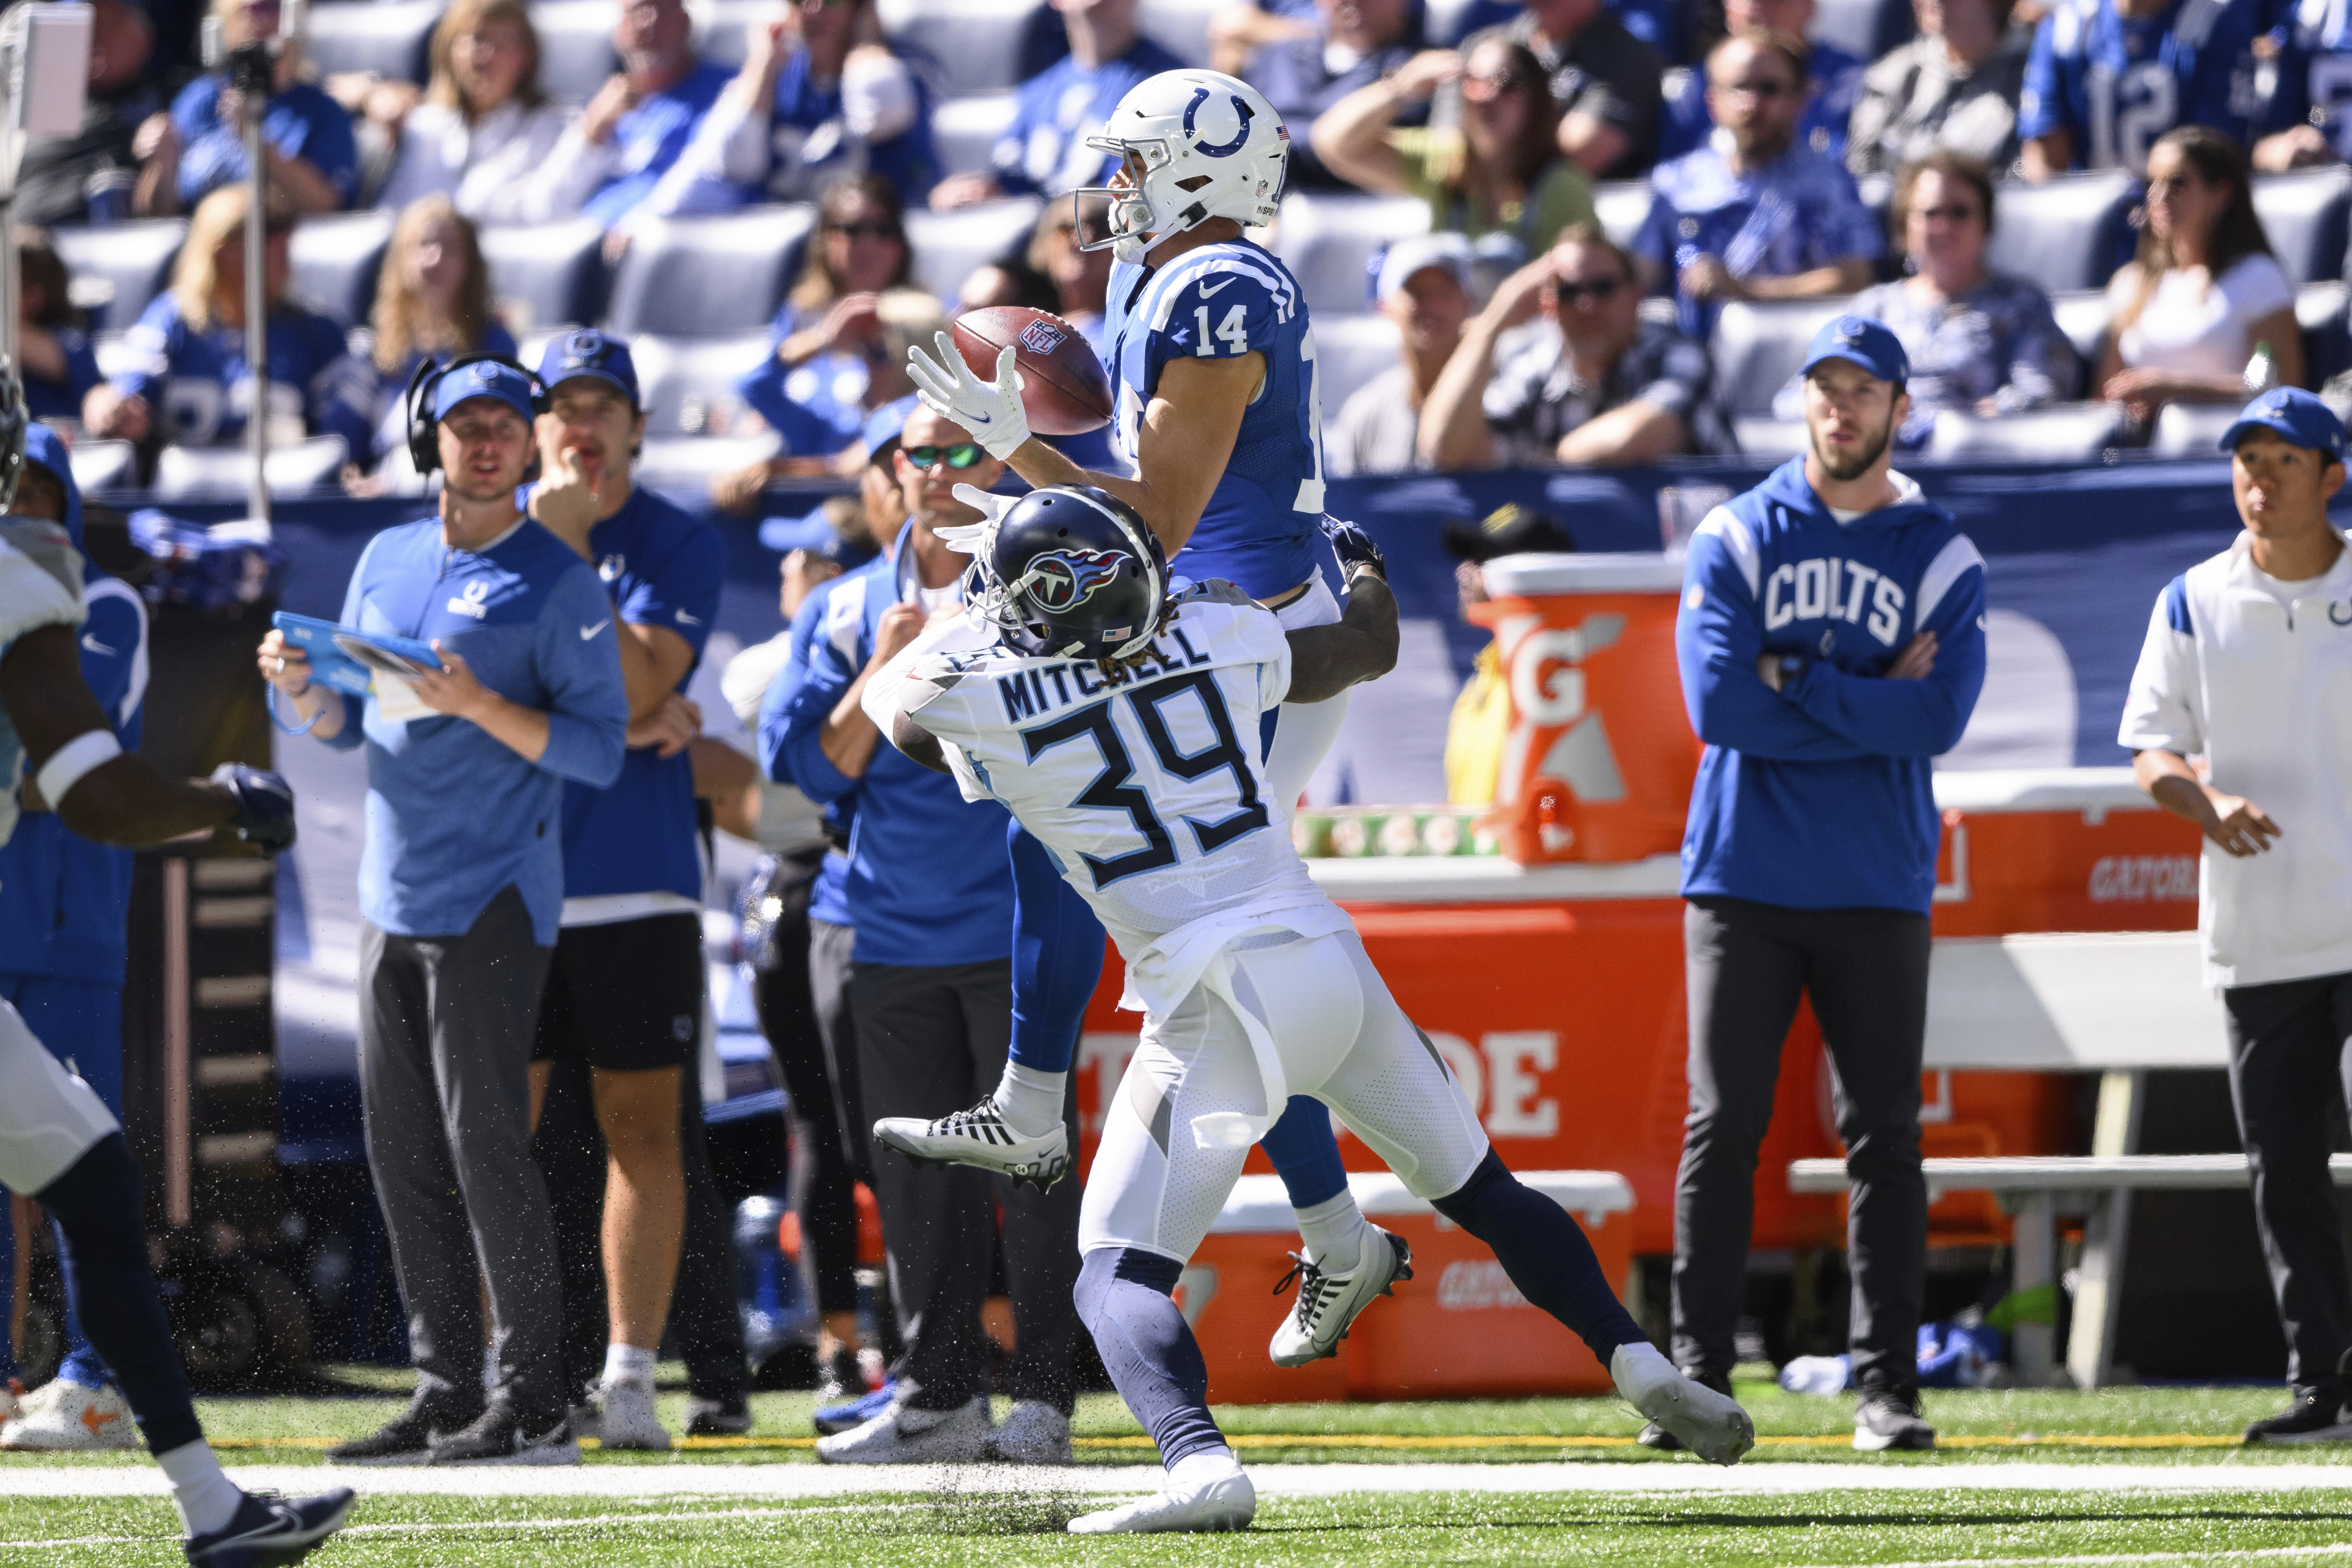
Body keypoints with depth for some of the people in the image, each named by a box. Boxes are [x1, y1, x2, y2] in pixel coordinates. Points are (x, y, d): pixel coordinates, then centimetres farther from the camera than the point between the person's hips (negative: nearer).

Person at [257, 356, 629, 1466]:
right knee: (402, 1152, 6)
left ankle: (531, 1402, -8)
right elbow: (345, 727, 19)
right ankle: (446, 1394, 11)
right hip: (391, 899, 7)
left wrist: (478, 705, -22)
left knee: (485, 1141, -11)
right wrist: (297, 690, -3)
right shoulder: (388, 560, 15)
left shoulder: (557, 582, -4)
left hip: (493, 902, -7)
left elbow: (599, 749, -10)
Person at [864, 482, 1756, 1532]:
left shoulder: (985, 703, -4)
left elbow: (892, 697, 21)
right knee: (1481, 1191, 23)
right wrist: (1364, 565, 46)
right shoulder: (1218, 638, 5)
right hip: (1330, 962, 4)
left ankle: (1198, 1463, -27)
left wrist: (965, 633, 37)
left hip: (1215, 1006, -4)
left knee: (1120, 1274, -2)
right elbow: (1371, 647, 26)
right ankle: (1635, 1360, 16)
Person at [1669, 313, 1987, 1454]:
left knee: (1884, 1134, 0)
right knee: (1724, 1125, -4)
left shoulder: (1944, 560, 7)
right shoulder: (1736, 538, 5)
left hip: (1876, 890, 1)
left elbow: (1939, 719, -10)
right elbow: (1718, 703, -10)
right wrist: (1873, 703, -10)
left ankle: (1887, 1384, 2)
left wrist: (1794, 683, -12)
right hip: (1744, 878, -1)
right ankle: (1696, 1376, -3)